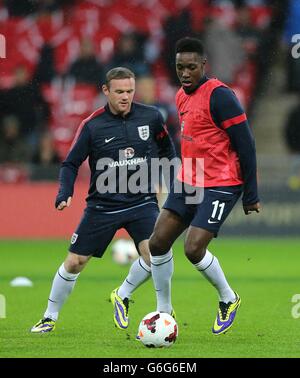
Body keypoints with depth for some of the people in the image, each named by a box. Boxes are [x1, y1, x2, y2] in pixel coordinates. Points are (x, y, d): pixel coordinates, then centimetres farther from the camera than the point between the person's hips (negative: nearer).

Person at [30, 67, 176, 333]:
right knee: (74, 262, 0)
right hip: (103, 205, -1)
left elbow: (167, 149, 14)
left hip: (142, 201, 1)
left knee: (154, 253, -22)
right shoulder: (92, 126, -8)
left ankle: (123, 296, 7)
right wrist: (65, 194, -16)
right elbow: (71, 164, 0)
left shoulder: (151, 117, -3)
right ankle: (50, 317, 21)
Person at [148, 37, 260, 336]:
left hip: (220, 186, -8)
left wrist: (250, 194, -14)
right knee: (157, 243, 1)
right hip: (189, 182, 9)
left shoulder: (219, 96, -17)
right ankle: (164, 311, 15)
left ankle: (229, 299, 11)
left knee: (193, 249, -15)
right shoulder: (182, 97, 10)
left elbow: (245, 144, -16)